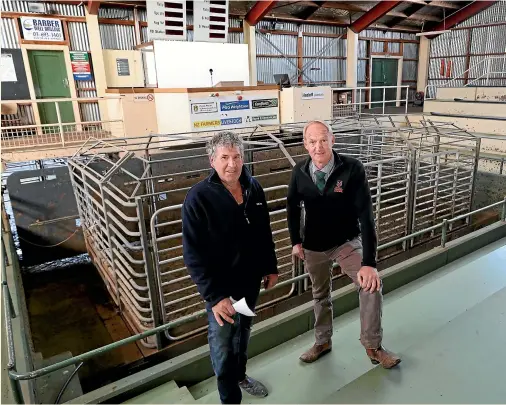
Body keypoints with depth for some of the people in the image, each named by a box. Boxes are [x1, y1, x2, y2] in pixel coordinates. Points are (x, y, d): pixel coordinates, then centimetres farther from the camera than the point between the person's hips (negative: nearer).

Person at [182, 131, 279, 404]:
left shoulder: (253, 188, -4)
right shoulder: (198, 197, -21)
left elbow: (265, 233, 8)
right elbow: (193, 254, -22)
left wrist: (271, 267, 10)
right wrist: (214, 295, -26)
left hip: (251, 280, 6)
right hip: (222, 287, -5)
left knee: (243, 332, 26)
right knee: (223, 344, 11)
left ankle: (240, 375, 52)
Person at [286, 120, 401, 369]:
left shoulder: (352, 168, -24)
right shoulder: (299, 172, -14)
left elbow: (365, 215, -27)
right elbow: (292, 206, 5)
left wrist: (369, 262, -32)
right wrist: (296, 241, 3)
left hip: (347, 242, -2)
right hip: (313, 245, 3)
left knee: (371, 285, -20)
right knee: (320, 295, 18)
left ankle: (372, 346, 4)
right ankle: (323, 341, 42)